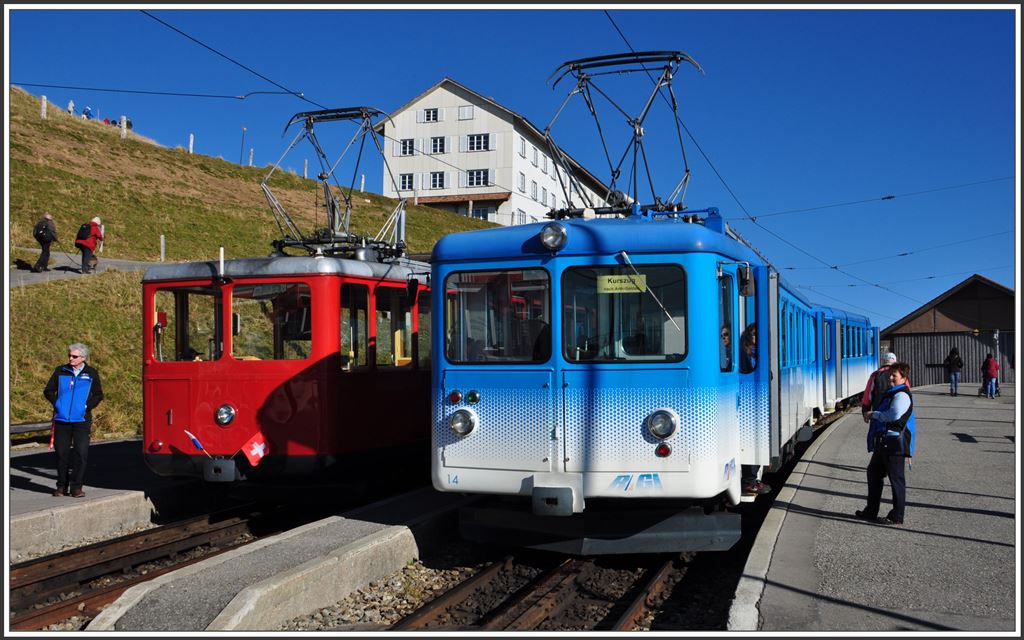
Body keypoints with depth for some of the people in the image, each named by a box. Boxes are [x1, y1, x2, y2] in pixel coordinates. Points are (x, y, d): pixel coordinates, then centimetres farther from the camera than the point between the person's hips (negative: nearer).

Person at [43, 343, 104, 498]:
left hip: (81, 420, -1)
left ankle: (76, 487, 2)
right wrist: (56, 403, -4)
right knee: (61, 452, 5)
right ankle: (62, 486, 16)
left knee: (81, 452, -5)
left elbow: (98, 395, 8)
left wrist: (87, 406, -6)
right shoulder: (60, 371, 7)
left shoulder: (91, 373, 5)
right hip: (62, 419, 1)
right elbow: (48, 391, 11)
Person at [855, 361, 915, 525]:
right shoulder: (890, 393, 18)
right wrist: (874, 415, 12)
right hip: (883, 443, 11)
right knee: (873, 472, 16)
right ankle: (871, 511, 26)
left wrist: (874, 414, -15)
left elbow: (894, 415, -28)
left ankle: (896, 516, 6)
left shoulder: (902, 395, -13)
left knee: (896, 478, -2)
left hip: (895, 444, -11)